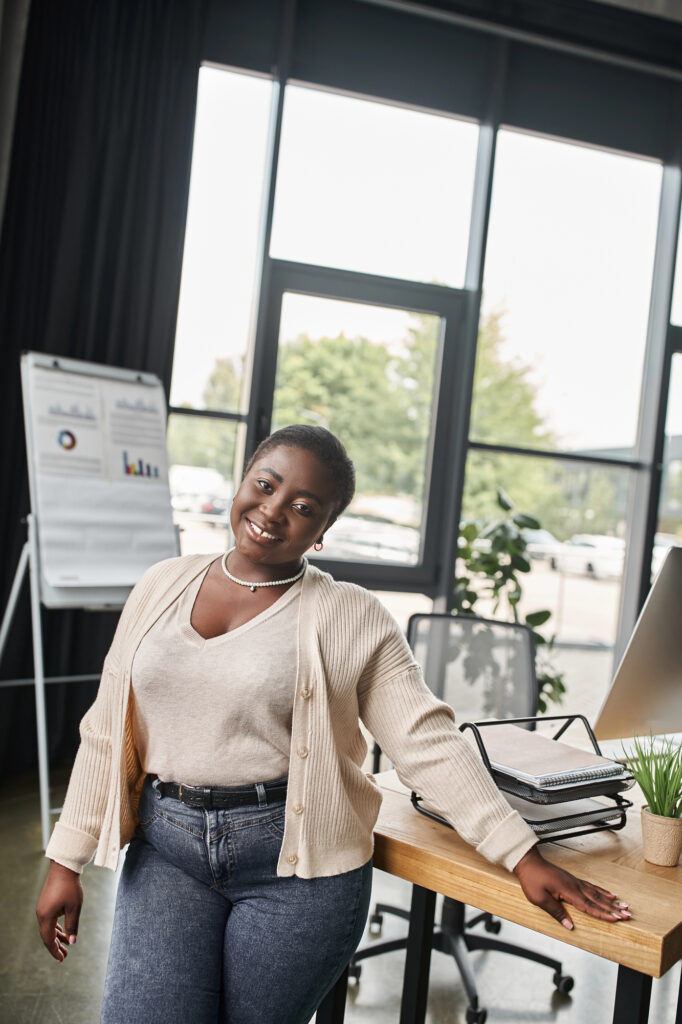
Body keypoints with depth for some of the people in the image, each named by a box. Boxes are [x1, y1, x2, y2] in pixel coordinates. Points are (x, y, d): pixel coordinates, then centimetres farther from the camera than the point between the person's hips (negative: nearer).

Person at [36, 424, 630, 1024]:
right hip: (167, 849, 3)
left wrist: (524, 858, -12)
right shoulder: (163, 586, 5)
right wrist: (67, 861, 9)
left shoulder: (351, 619, -5)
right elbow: (107, 733, 9)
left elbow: (430, 745, -7)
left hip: (297, 862, -2)